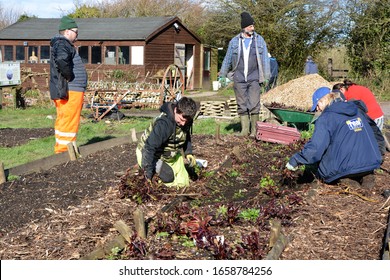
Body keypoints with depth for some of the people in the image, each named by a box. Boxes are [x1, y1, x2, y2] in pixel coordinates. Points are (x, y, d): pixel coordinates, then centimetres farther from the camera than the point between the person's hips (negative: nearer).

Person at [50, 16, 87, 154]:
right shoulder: (62, 44, -12)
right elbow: (62, 61, -33)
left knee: (63, 121, 15)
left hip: (71, 91, 11)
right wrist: (70, 77, -19)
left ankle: (61, 148, 24)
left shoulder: (65, 44, 21)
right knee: (69, 121, -7)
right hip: (70, 91, -11)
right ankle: (65, 150, -4)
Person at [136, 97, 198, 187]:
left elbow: (186, 136, 10)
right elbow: (150, 147, -36)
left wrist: (188, 152, -4)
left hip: (171, 155, 7)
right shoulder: (164, 124, -37)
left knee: (183, 183, 8)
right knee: (167, 176, -23)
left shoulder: (186, 121, -13)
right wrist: (148, 172, -33)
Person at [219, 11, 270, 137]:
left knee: (254, 105, -3)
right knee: (242, 105, 3)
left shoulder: (259, 40, 5)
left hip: (254, 78, -1)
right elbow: (227, 59, 12)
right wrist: (222, 75, 12)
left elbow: (265, 59, 5)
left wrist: (266, 76, 0)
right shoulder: (234, 41, 6)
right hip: (239, 78, 1)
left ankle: (254, 130, 6)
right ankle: (244, 129, 10)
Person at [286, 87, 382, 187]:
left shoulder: (326, 118, -5)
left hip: (346, 168, -5)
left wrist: (294, 160, 0)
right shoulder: (356, 110, 15)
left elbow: (315, 148, -12)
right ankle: (365, 174, 8)